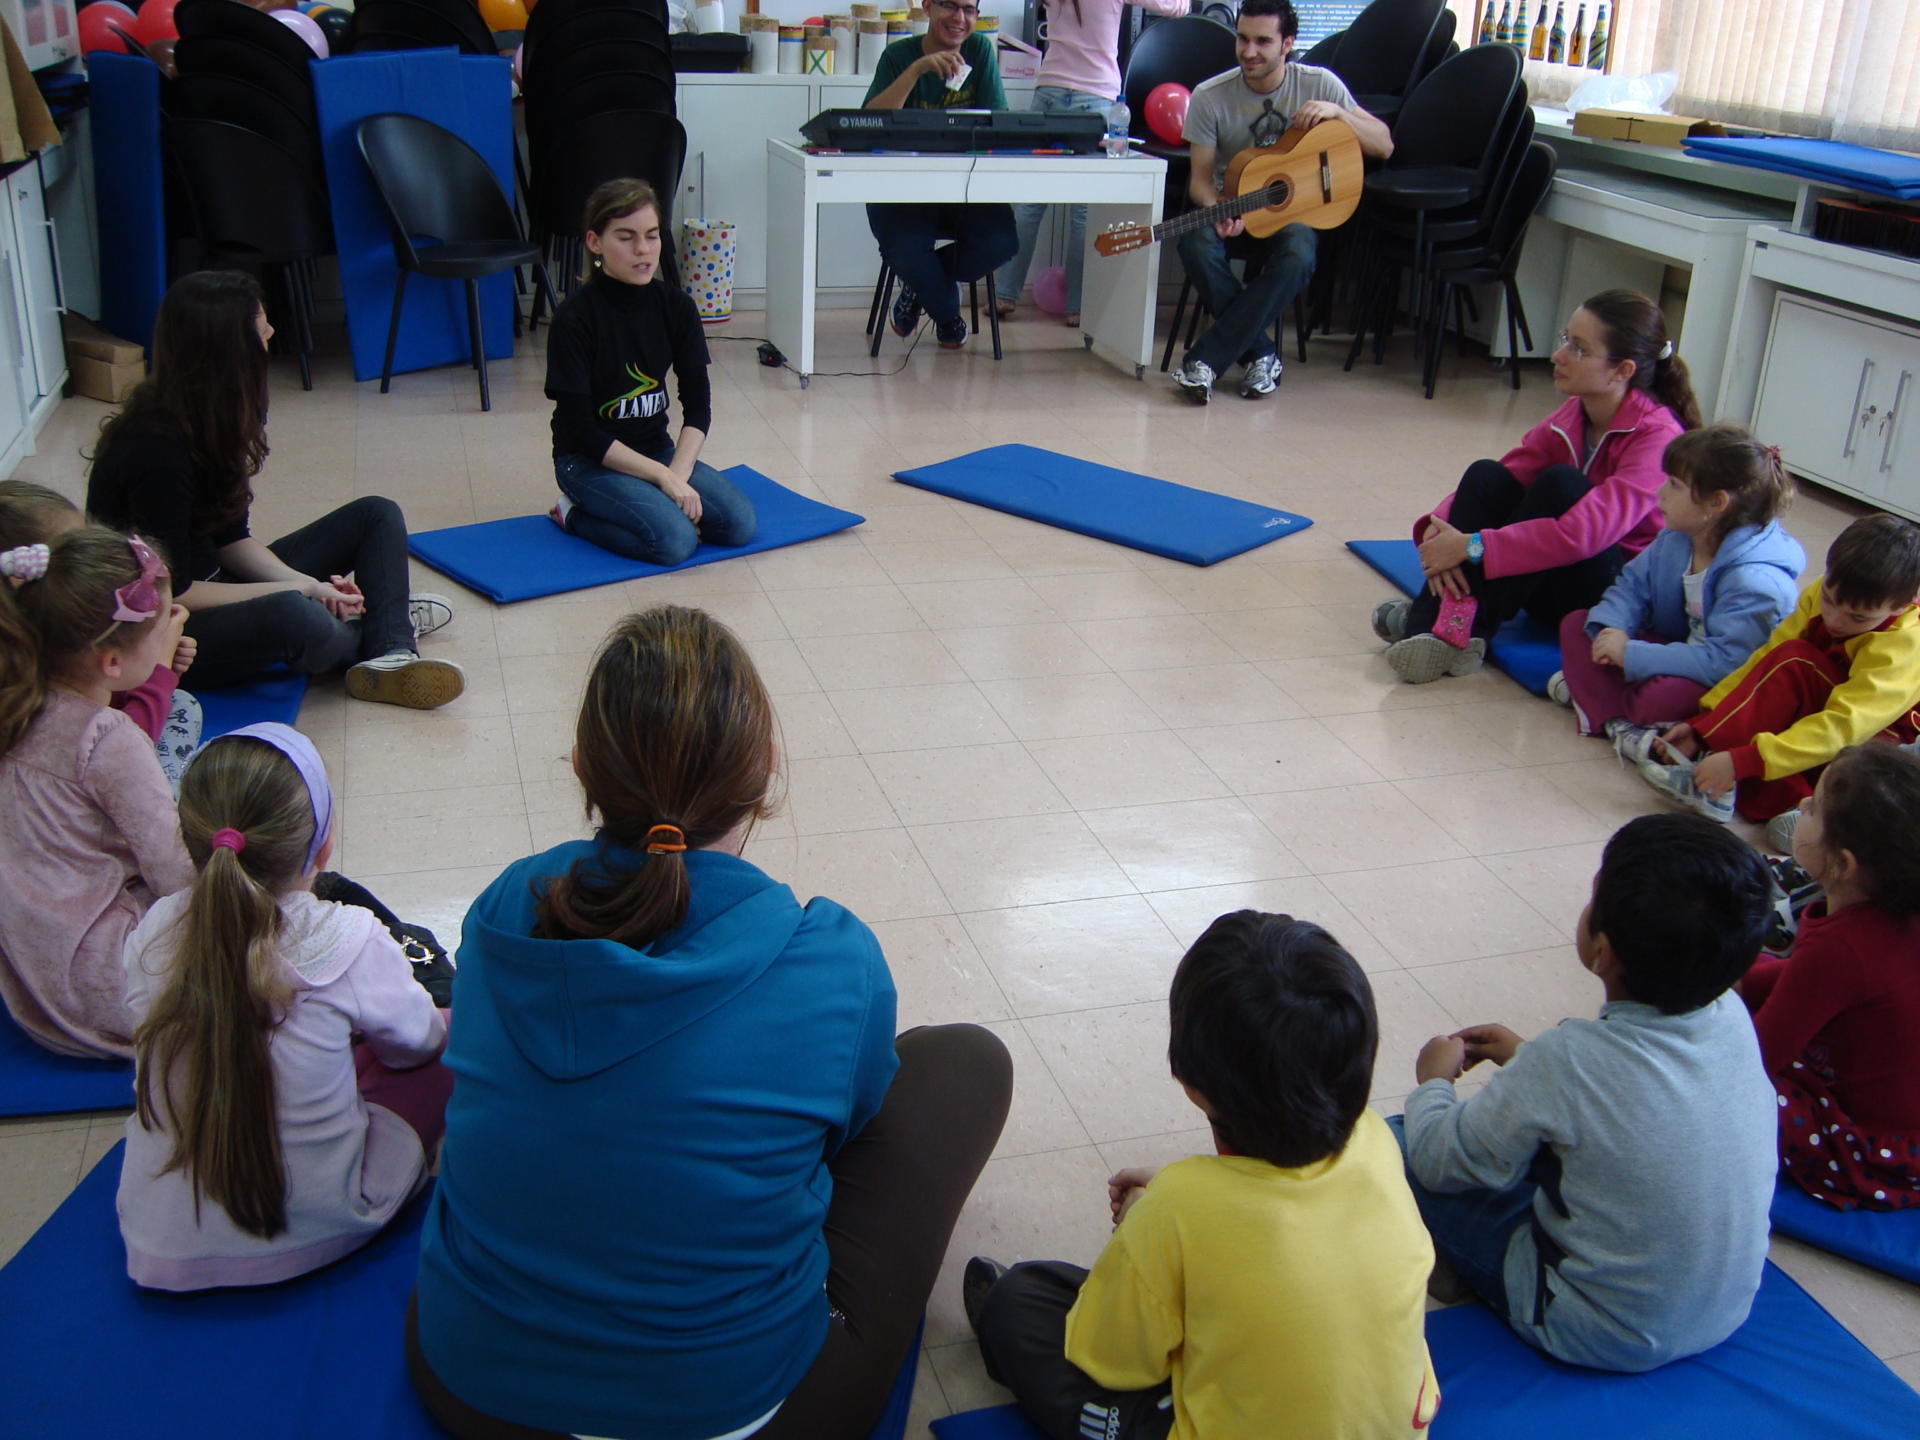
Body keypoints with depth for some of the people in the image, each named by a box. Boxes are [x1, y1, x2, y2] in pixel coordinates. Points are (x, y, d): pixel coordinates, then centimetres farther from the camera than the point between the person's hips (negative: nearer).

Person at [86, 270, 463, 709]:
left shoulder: (211, 418, -1)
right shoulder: (157, 451, -26)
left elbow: (230, 538, 4)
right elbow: (170, 594, -22)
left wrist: (308, 583, -13)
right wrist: (299, 590, -17)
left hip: (211, 585, 10)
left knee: (375, 515, 5)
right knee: (293, 615, -40)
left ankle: (390, 658, -18)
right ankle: (373, 636, -4)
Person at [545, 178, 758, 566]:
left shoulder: (675, 306, -2)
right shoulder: (575, 319, -17)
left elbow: (698, 405, 0)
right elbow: (581, 428, -18)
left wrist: (678, 473, -17)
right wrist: (662, 477, -21)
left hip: (658, 449, 5)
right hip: (589, 460, -5)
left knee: (738, 522, -16)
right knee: (675, 540, -27)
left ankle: (650, 503, 7)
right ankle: (574, 514, -3)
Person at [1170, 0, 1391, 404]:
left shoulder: (1319, 84, -4)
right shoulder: (1210, 97, -6)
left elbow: (1384, 146, -2)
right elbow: (1201, 178, -4)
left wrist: (1337, 111, -19)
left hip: (1294, 212, 0)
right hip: (1233, 209, 1)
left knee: (1297, 257, -35)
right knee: (1196, 243, -34)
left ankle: (1205, 360, -30)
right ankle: (1261, 356, -20)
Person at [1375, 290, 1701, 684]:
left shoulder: (1657, 437, -21)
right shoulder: (1573, 416, 1)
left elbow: (1585, 532, -32)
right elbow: (1492, 486, -2)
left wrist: (1472, 546, -33)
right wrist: (1439, 527, -23)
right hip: (1554, 586, 7)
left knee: (1560, 483, -29)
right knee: (1485, 476, -14)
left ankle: (1465, 628, -24)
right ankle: (1439, 621, -29)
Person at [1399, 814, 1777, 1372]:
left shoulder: (1565, 1061, -31)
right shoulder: (1732, 1018, -13)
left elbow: (1442, 1159, -16)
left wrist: (1434, 1082, 3)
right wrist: (1525, 1057, 12)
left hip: (1605, 1340, -6)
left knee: (1401, 1145, 2)